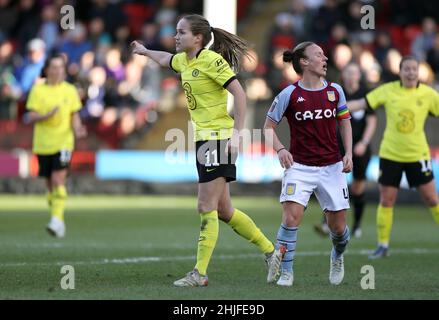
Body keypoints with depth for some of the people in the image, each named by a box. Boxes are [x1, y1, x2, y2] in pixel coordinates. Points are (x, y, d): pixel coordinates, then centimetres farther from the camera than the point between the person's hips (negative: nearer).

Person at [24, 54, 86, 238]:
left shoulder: (70, 90, 4)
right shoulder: (38, 90, 1)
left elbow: (75, 116, 8)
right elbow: (29, 118, -2)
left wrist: (77, 130, -12)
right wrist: (46, 115, -20)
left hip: (63, 142, -1)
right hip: (42, 144, 1)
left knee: (58, 180, -17)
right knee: (50, 185, 7)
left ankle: (57, 220, -21)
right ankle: (58, 222, 20)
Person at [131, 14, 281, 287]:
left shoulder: (212, 60, -13)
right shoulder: (184, 61, 12)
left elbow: (239, 93, -18)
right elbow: (166, 59, 37)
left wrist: (237, 133, -24)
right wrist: (145, 51, 53)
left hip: (218, 138, -9)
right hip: (203, 139, 9)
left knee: (207, 208, -8)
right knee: (223, 210, 11)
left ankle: (200, 273, -5)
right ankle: (271, 252, 23)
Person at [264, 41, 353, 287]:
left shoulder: (335, 91, 3)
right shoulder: (289, 94, -7)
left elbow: (345, 122, 15)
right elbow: (269, 126, 2)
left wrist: (348, 154, 3)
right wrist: (280, 149, -15)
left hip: (332, 167, 3)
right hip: (300, 167, -3)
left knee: (338, 226, 6)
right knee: (292, 216, -20)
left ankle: (338, 257, 40)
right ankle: (284, 271, -4)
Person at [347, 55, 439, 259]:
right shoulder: (388, 90, -4)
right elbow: (362, 103, -3)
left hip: (417, 156, 0)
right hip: (390, 154, 0)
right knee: (386, 200, 2)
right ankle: (383, 246, 12)